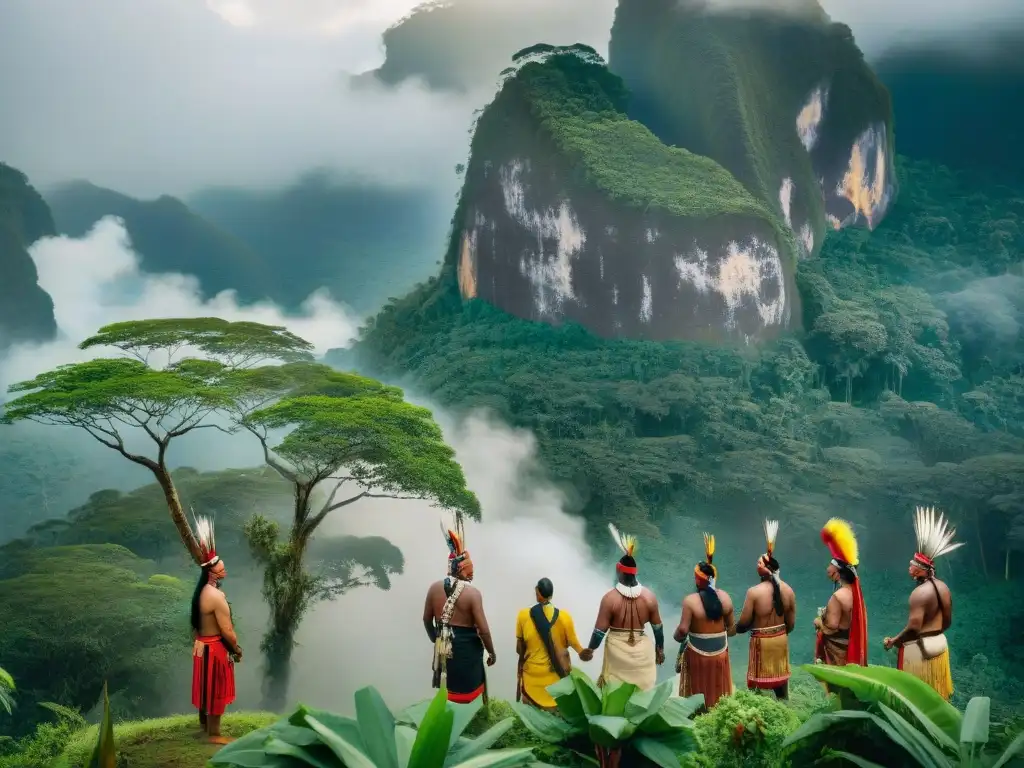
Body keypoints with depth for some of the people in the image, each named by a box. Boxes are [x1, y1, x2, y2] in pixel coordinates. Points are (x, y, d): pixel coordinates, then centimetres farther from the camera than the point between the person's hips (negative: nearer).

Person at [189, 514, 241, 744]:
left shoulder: (203, 591, 3)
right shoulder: (216, 596, -27)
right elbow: (226, 631, -23)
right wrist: (237, 649, -9)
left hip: (203, 644, 9)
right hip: (215, 647, -9)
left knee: (207, 687, 24)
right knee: (216, 690, 3)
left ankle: (204, 722, 40)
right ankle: (214, 734, 14)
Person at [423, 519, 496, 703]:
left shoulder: (434, 588, -4)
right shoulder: (472, 592, -19)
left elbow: (427, 619, 7)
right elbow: (483, 629, -17)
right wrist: (491, 652, -2)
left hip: (443, 648, 5)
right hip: (466, 649, -5)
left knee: (446, 693, 19)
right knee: (469, 694, 9)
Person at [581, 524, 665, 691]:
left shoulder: (610, 598, -14)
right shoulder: (649, 596, -5)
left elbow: (600, 630, -10)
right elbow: (657, 627, 3)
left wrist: (590, 650, 4)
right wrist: (660, 649, 17)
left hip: (617, 651, -2)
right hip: (642, 651, 2)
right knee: (643, 692, 12)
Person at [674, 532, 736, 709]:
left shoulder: (690, 600, -20)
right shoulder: (725, 598, -6)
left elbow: (683, 630, -21)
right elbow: (732, 627, 2)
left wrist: (677, 637, -1)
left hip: (698, 654, -4)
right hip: (720, 652, 4)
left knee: (698, 695, 10)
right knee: (718, 692, 18)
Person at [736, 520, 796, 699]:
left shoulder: (754, 592, -21)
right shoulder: (788, 590, -6)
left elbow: (744, 623, -14)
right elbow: (791, 623, 3)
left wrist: (737, 628, 9)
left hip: (761, 641, -5)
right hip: (781, 639, 5)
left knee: (757, 685, 7)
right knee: (781, 681, 16)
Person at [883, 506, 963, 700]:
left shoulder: (919, 593, -23)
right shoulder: (943, 587, 5)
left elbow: (913, 628, -27)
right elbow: (947, 621, 13)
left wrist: (893, 641, -14)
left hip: (920, 648, -9)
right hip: (940, 644, 9)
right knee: (935, 693, 18)